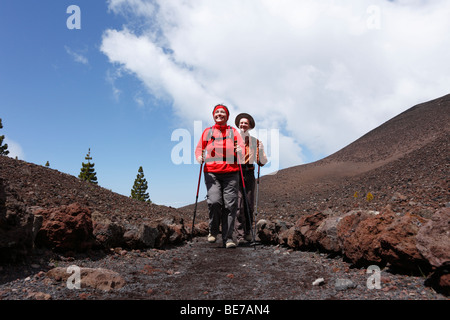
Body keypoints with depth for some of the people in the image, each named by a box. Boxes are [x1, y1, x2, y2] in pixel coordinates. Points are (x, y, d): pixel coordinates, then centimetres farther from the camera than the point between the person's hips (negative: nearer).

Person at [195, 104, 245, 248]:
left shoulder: (233, 132, 17)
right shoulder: (207, 132, 18)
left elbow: (241, 146, 6)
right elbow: (199, 147, 16)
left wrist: (240, 151, -17)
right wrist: (199, 156, -6)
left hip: (230, 173, 1)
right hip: (211, 172, 0)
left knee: (230, 205, -6)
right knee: (214, 201, -17)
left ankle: (228, 238, 3)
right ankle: (213, 231, 8)